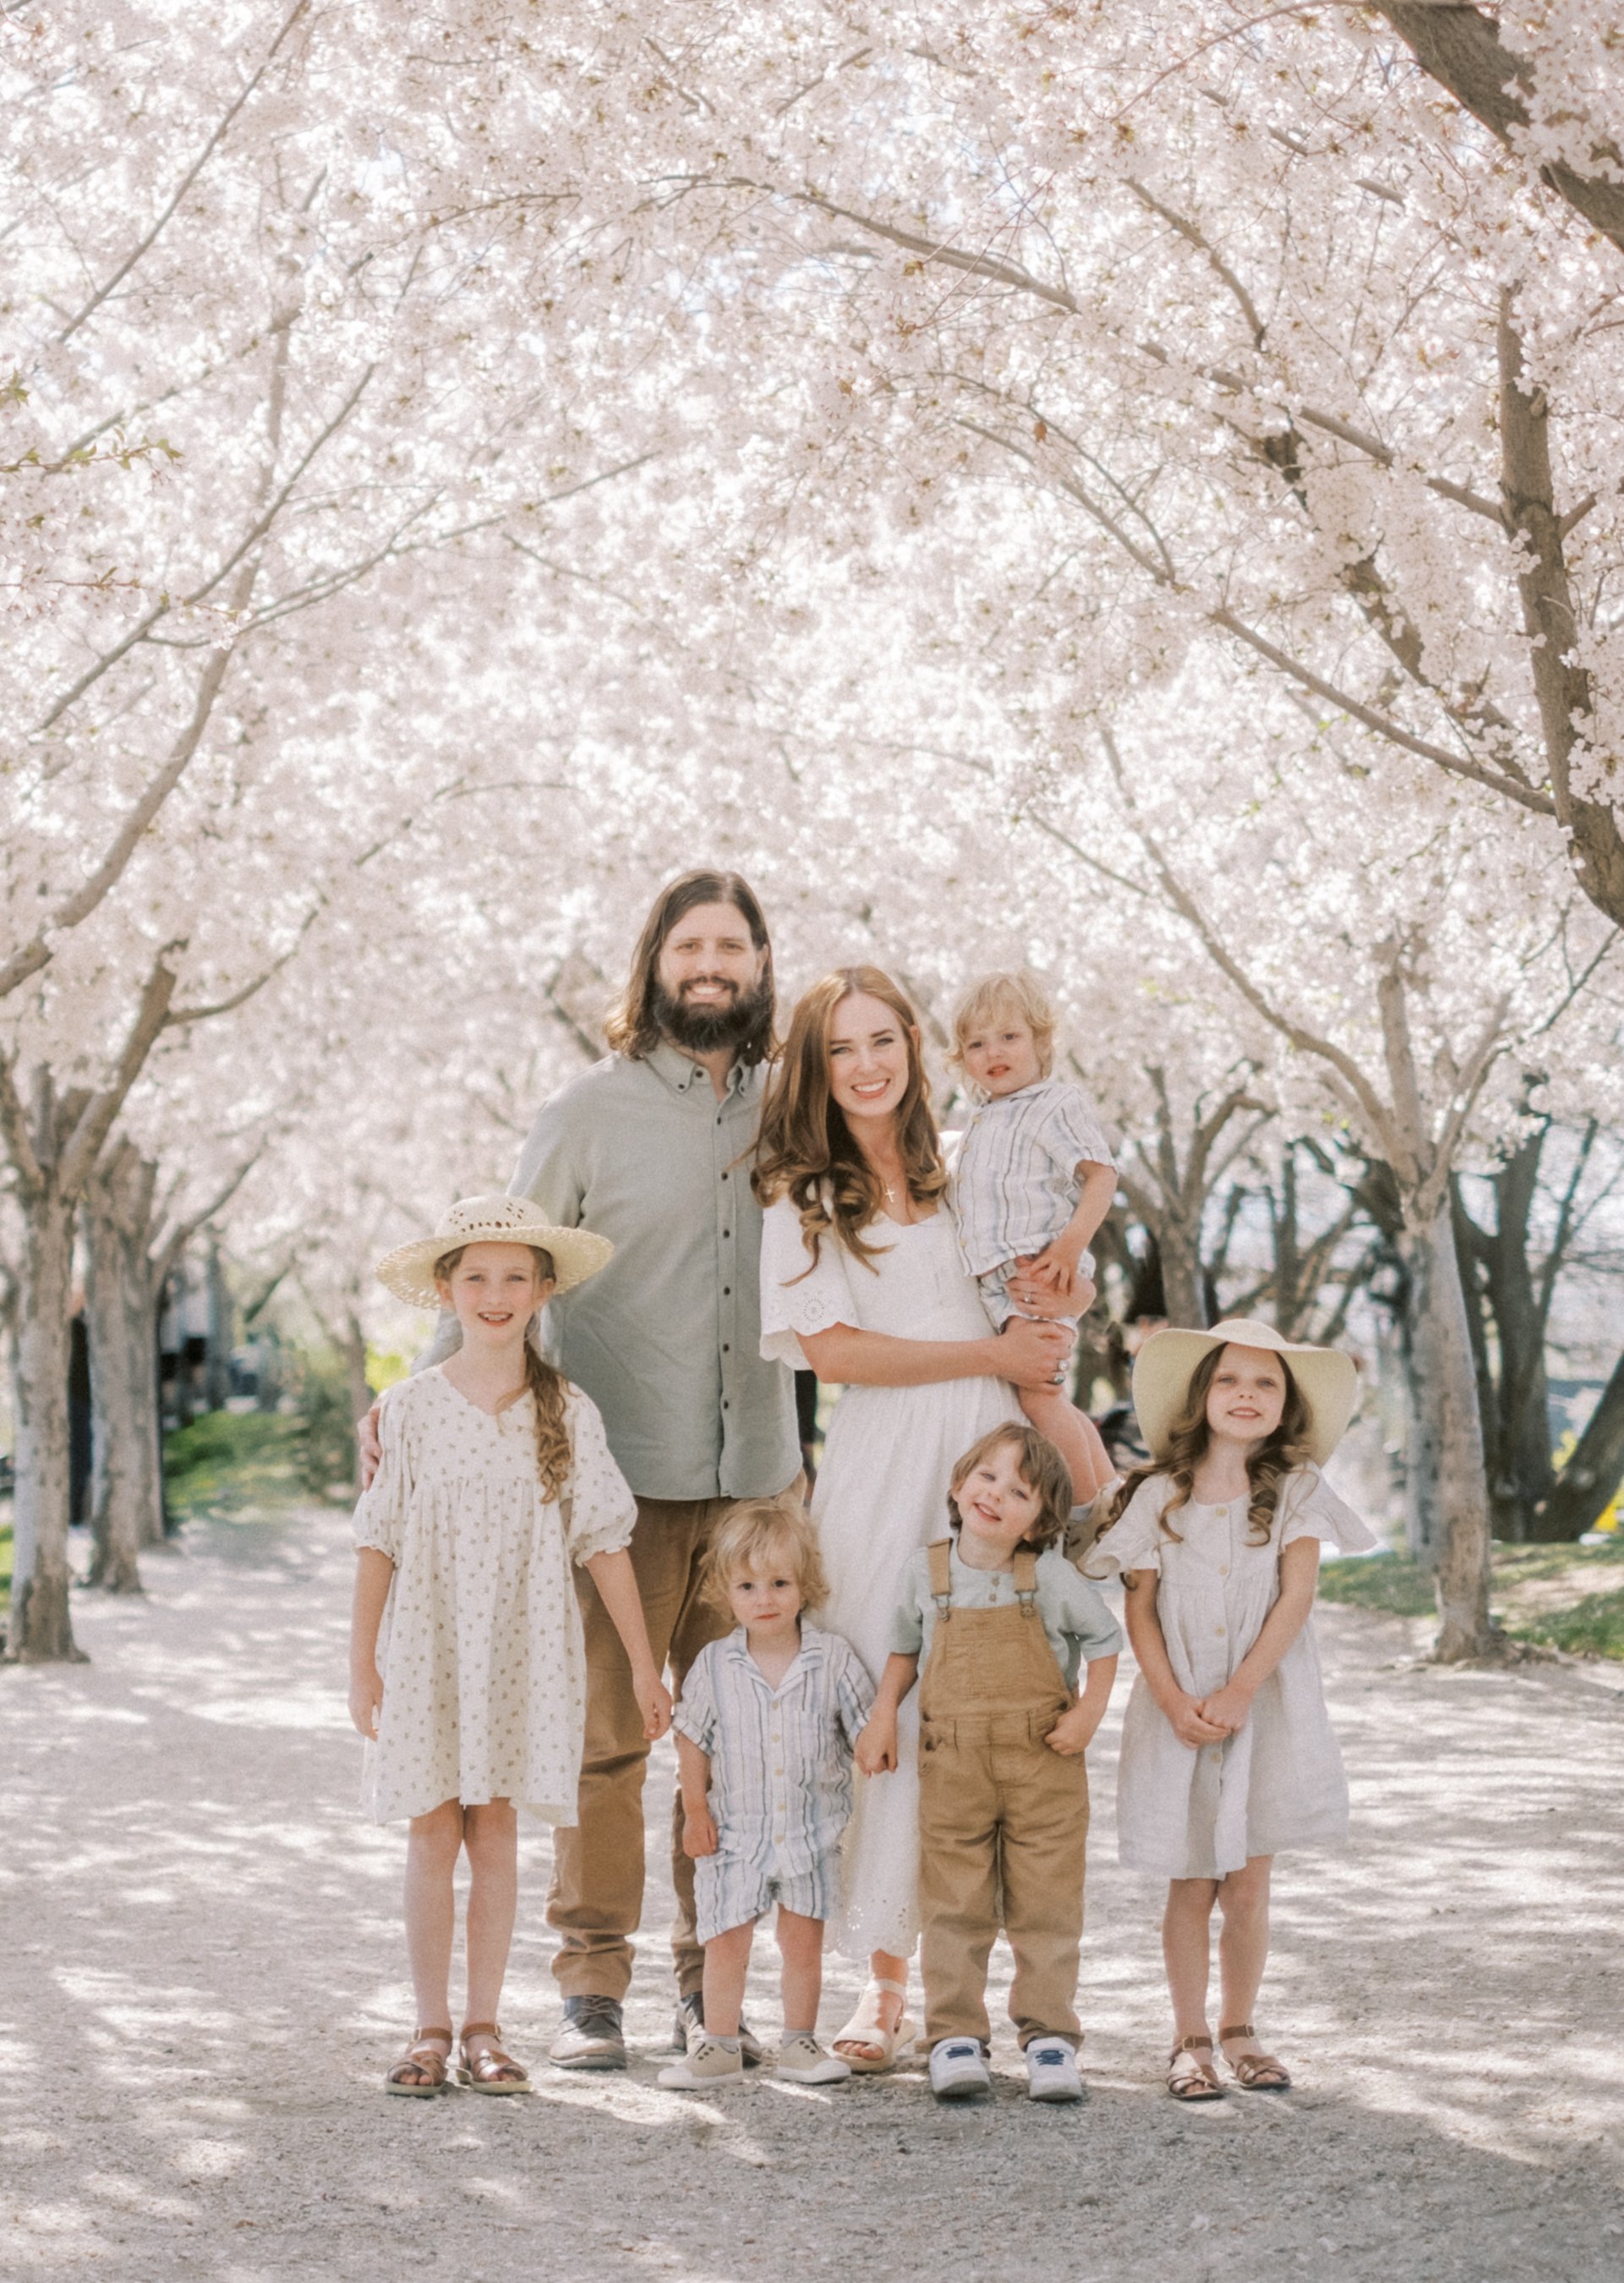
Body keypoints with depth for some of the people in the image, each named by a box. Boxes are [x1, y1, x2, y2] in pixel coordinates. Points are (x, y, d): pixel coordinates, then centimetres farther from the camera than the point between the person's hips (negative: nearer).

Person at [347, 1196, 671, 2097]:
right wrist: (361, 1662, 1)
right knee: (432, 1830, 2)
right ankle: (430, 2029, 11)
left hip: (524, 1650, 0)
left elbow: (604, 1543, 2)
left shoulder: (567, 1412, 0)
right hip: (429, 1648, 0)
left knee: (494, 1828, 3)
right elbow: (379, 1543, 2)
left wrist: (642, 1663, 2)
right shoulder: (410, 1408, -1)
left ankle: (482, 2027, 12)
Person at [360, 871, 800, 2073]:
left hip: (756, 1475, 3)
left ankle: (713, 1983, 15)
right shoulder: (591, 1111, 0)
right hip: (622, 1477, -3)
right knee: (606, 1736, -1)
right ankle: (594, 1986, 9)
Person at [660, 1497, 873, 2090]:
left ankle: (799, 2043, 21)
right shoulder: (713, 1666, -4)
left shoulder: (833, 1660, -6)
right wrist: (696, 1811, 1)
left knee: (802, 1941, 7)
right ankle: (718, 2046, 15)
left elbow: (867, 1733, 1)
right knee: (726, 1942, 2)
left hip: (810, 1832, 0)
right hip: (734, 1833, 0)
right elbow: (693, 1741, 4)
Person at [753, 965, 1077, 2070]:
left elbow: (1039, 1317, 28)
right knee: (886, 1715, -6)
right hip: (880, 1471, -3)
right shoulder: (801, 1199, 7)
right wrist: (991, 1354, -5)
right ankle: (887, 1974, 1)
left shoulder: (962, 1172, 17)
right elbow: (836, 1348, -4)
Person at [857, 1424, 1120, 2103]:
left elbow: (1104, 1639, 8)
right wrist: (882, 1717, 6)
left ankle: (1049, 2035, 12)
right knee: (954, 1908, 3)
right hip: (952, 1768, 1)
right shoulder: (926, 1572, 1)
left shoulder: (1051, 1578, -4)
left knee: (1046, 1907, 3)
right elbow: (904, 1647, 16)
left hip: (1044, 1767, -1)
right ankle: (955, 2036, 10)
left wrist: (1089, 1712, -4)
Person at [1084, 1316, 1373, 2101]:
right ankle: (1189, 2040, 16)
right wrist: (1174, 1701, -12)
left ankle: (1239, 2030, 20)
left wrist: (1238, 1693, -15)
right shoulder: (1159, 1495, 2)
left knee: (1247, 1884, 3)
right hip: (1178, 1711, 0)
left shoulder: (1296, 1490, 1)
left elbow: (1296, 1597, -8)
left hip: (1264, 1706, 0)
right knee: (1191, 1883, 4)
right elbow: (1139, 1607, 0)